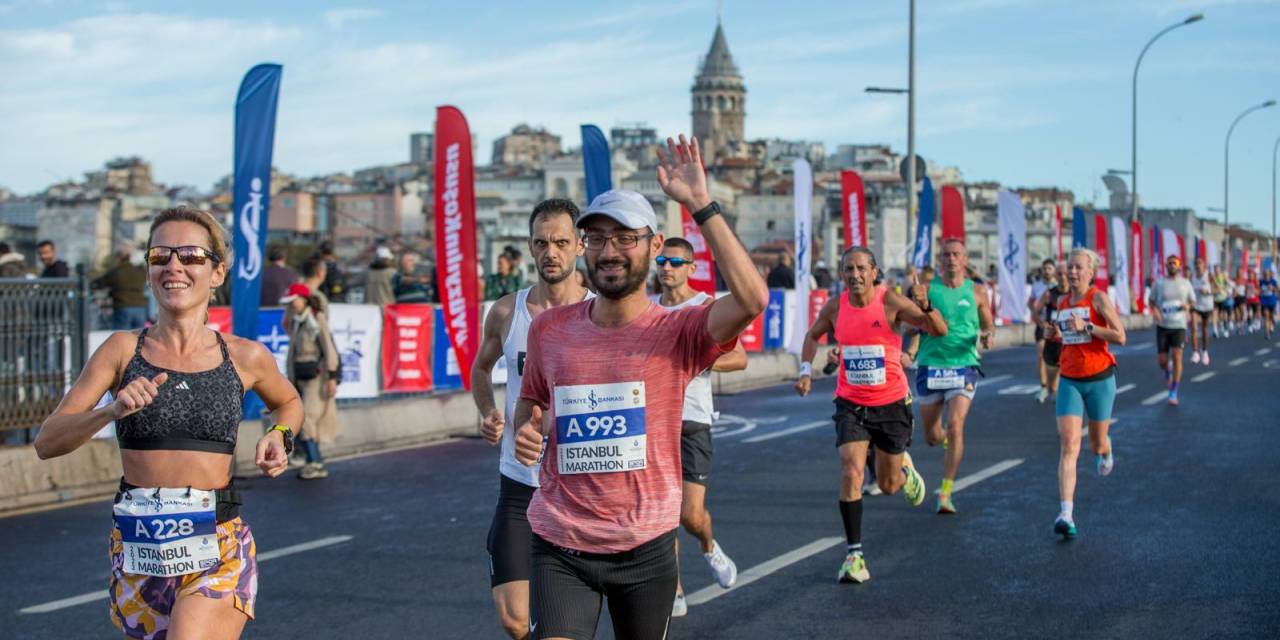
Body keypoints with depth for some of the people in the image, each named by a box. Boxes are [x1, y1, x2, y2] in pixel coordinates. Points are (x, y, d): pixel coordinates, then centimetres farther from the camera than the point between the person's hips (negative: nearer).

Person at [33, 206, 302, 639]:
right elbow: (46, 442, -5)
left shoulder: (246, 357, 1)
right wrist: (112, 411, -22)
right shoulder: (123, 350, 0)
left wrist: (279, 437, 3)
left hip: (218, 552, -2)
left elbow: (289, 402, 24)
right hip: (137, 549, 2)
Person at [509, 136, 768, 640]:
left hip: (646, 545, -1)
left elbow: (752, 299, -29)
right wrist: (526, 431, -5)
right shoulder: (549, 329, 1)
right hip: (560, 546, 1)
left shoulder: (677, 333, -9)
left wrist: (700, 206, -27)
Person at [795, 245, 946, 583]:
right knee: (851, 473, -17)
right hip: (851, 403, 1)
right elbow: (813, 335, 17)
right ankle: (854, 554, -10)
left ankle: (904, 470, 48)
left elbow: (940, 330, -22)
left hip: (891, 403, -1)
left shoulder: (891, 302, -15)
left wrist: (925, 306, -42)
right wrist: (806, 370, 2)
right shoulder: (835, 307, -5)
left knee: (888, 485, 10)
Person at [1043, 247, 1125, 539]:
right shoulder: (1062, 302, 8)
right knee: (1068, 446, -12)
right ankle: (1066, 514, -21)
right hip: (1070, 380, 3)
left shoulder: (1098, 298, -8)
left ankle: (1106, 453, 54)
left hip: (1099, 378, -3)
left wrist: (1086, 327, -22)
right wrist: (1055, 334, 3)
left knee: (1097, 443, 13)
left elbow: (1120, 336, -15)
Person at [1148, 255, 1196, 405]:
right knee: (1162, 360, 0)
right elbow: (1151, 300, 11)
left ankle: (1173, 393, -6)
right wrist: (1154, 310, -11)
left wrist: (1187, 306, -10)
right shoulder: (1159, 283, 2)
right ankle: (1167, 373, 39)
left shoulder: (1185, 283, 4)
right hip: (1162, 325, 1)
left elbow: (1192, 301, 14)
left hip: (1179, 325, -1)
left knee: (1177, 356, -14)